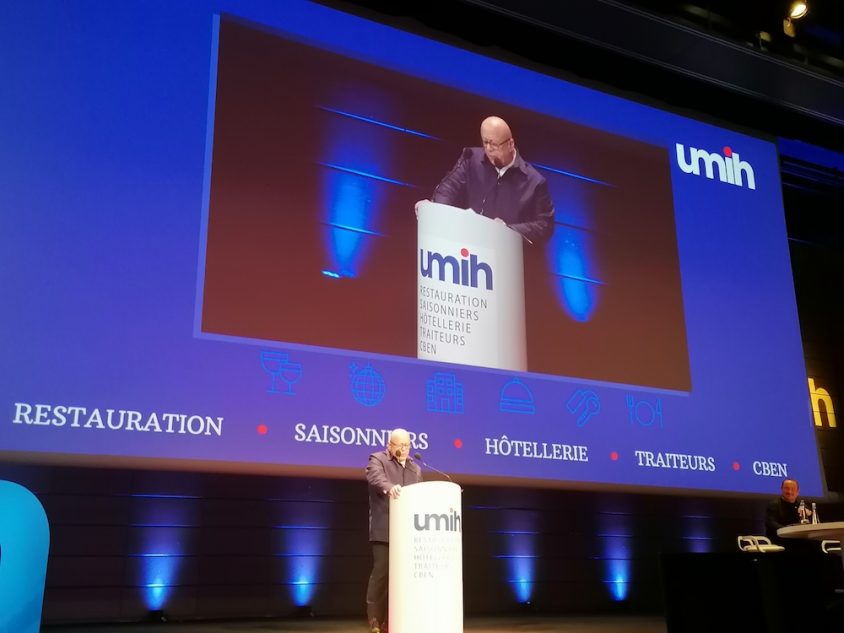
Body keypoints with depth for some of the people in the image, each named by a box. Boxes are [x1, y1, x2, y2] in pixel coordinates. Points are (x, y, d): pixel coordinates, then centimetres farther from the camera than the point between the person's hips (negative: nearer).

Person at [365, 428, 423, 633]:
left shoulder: (416, 469, 19)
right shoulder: (377, 459, 1)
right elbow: (376, 478, -21)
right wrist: (389, 487, -42)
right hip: (384, 531, -5)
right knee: (381, 574, -7)